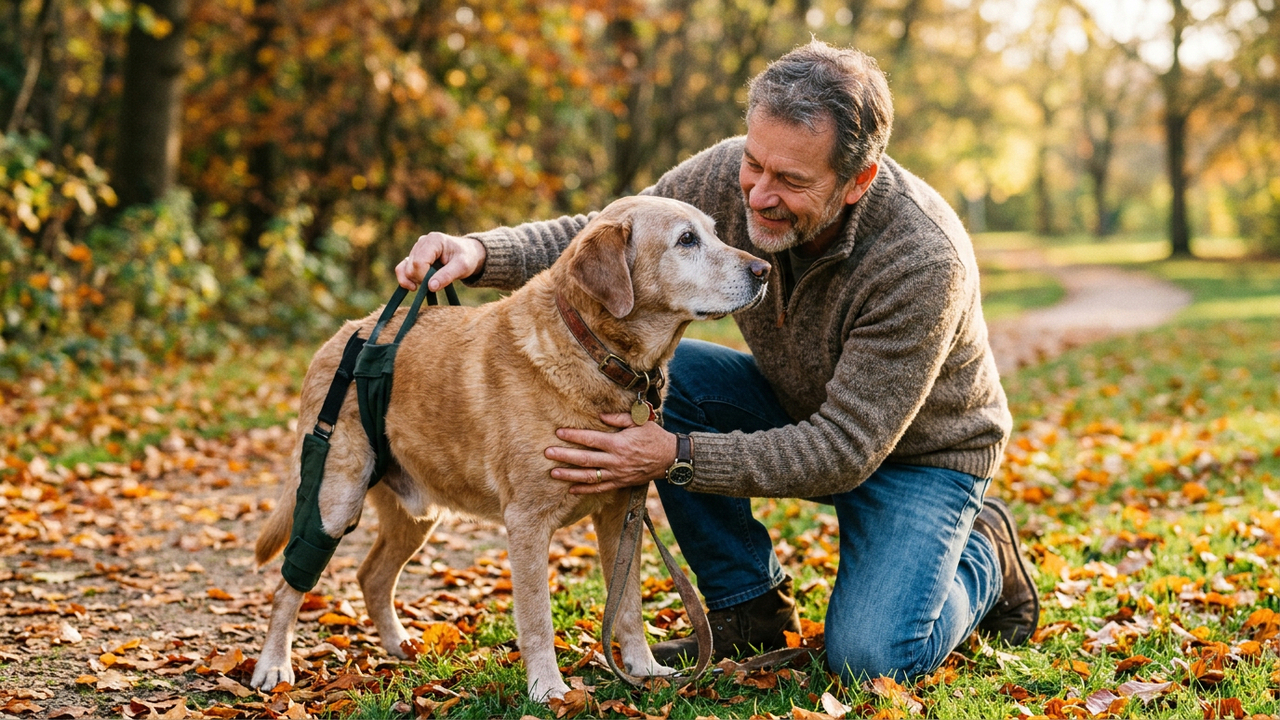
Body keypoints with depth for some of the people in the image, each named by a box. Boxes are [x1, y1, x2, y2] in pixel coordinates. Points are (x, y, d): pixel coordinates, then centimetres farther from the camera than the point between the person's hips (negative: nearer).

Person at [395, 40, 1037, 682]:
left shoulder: (924, 261, -36)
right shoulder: (730, 177, -21)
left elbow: (846, 450, -34)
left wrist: (677, 457, -41)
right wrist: (482, 253, -30)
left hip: (921, 448, -5)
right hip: (798, 411, 6)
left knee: (869, 656, -25)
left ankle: (983, 556, 10)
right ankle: (749, 607, -4)